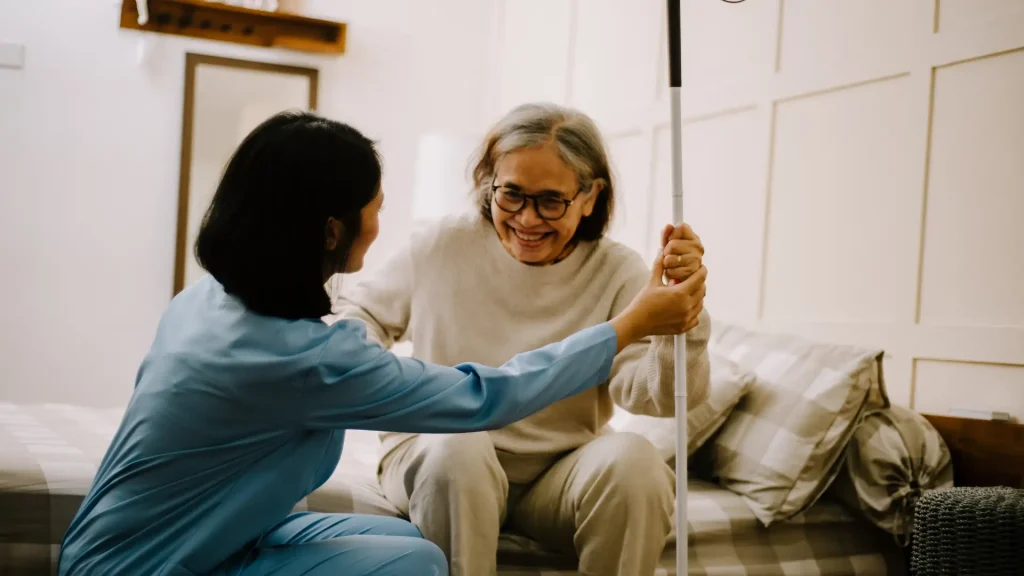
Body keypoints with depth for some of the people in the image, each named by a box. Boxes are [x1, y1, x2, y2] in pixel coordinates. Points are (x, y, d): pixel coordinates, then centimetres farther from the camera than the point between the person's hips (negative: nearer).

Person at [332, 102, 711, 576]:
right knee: (459, 447, -34)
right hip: (436, 458, 0)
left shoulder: (616, 274, -8)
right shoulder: (444, 246, -5)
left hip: (560, 473, 0)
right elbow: (362, 311, 9)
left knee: (632, 459, -30)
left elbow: (655, 395, -19)